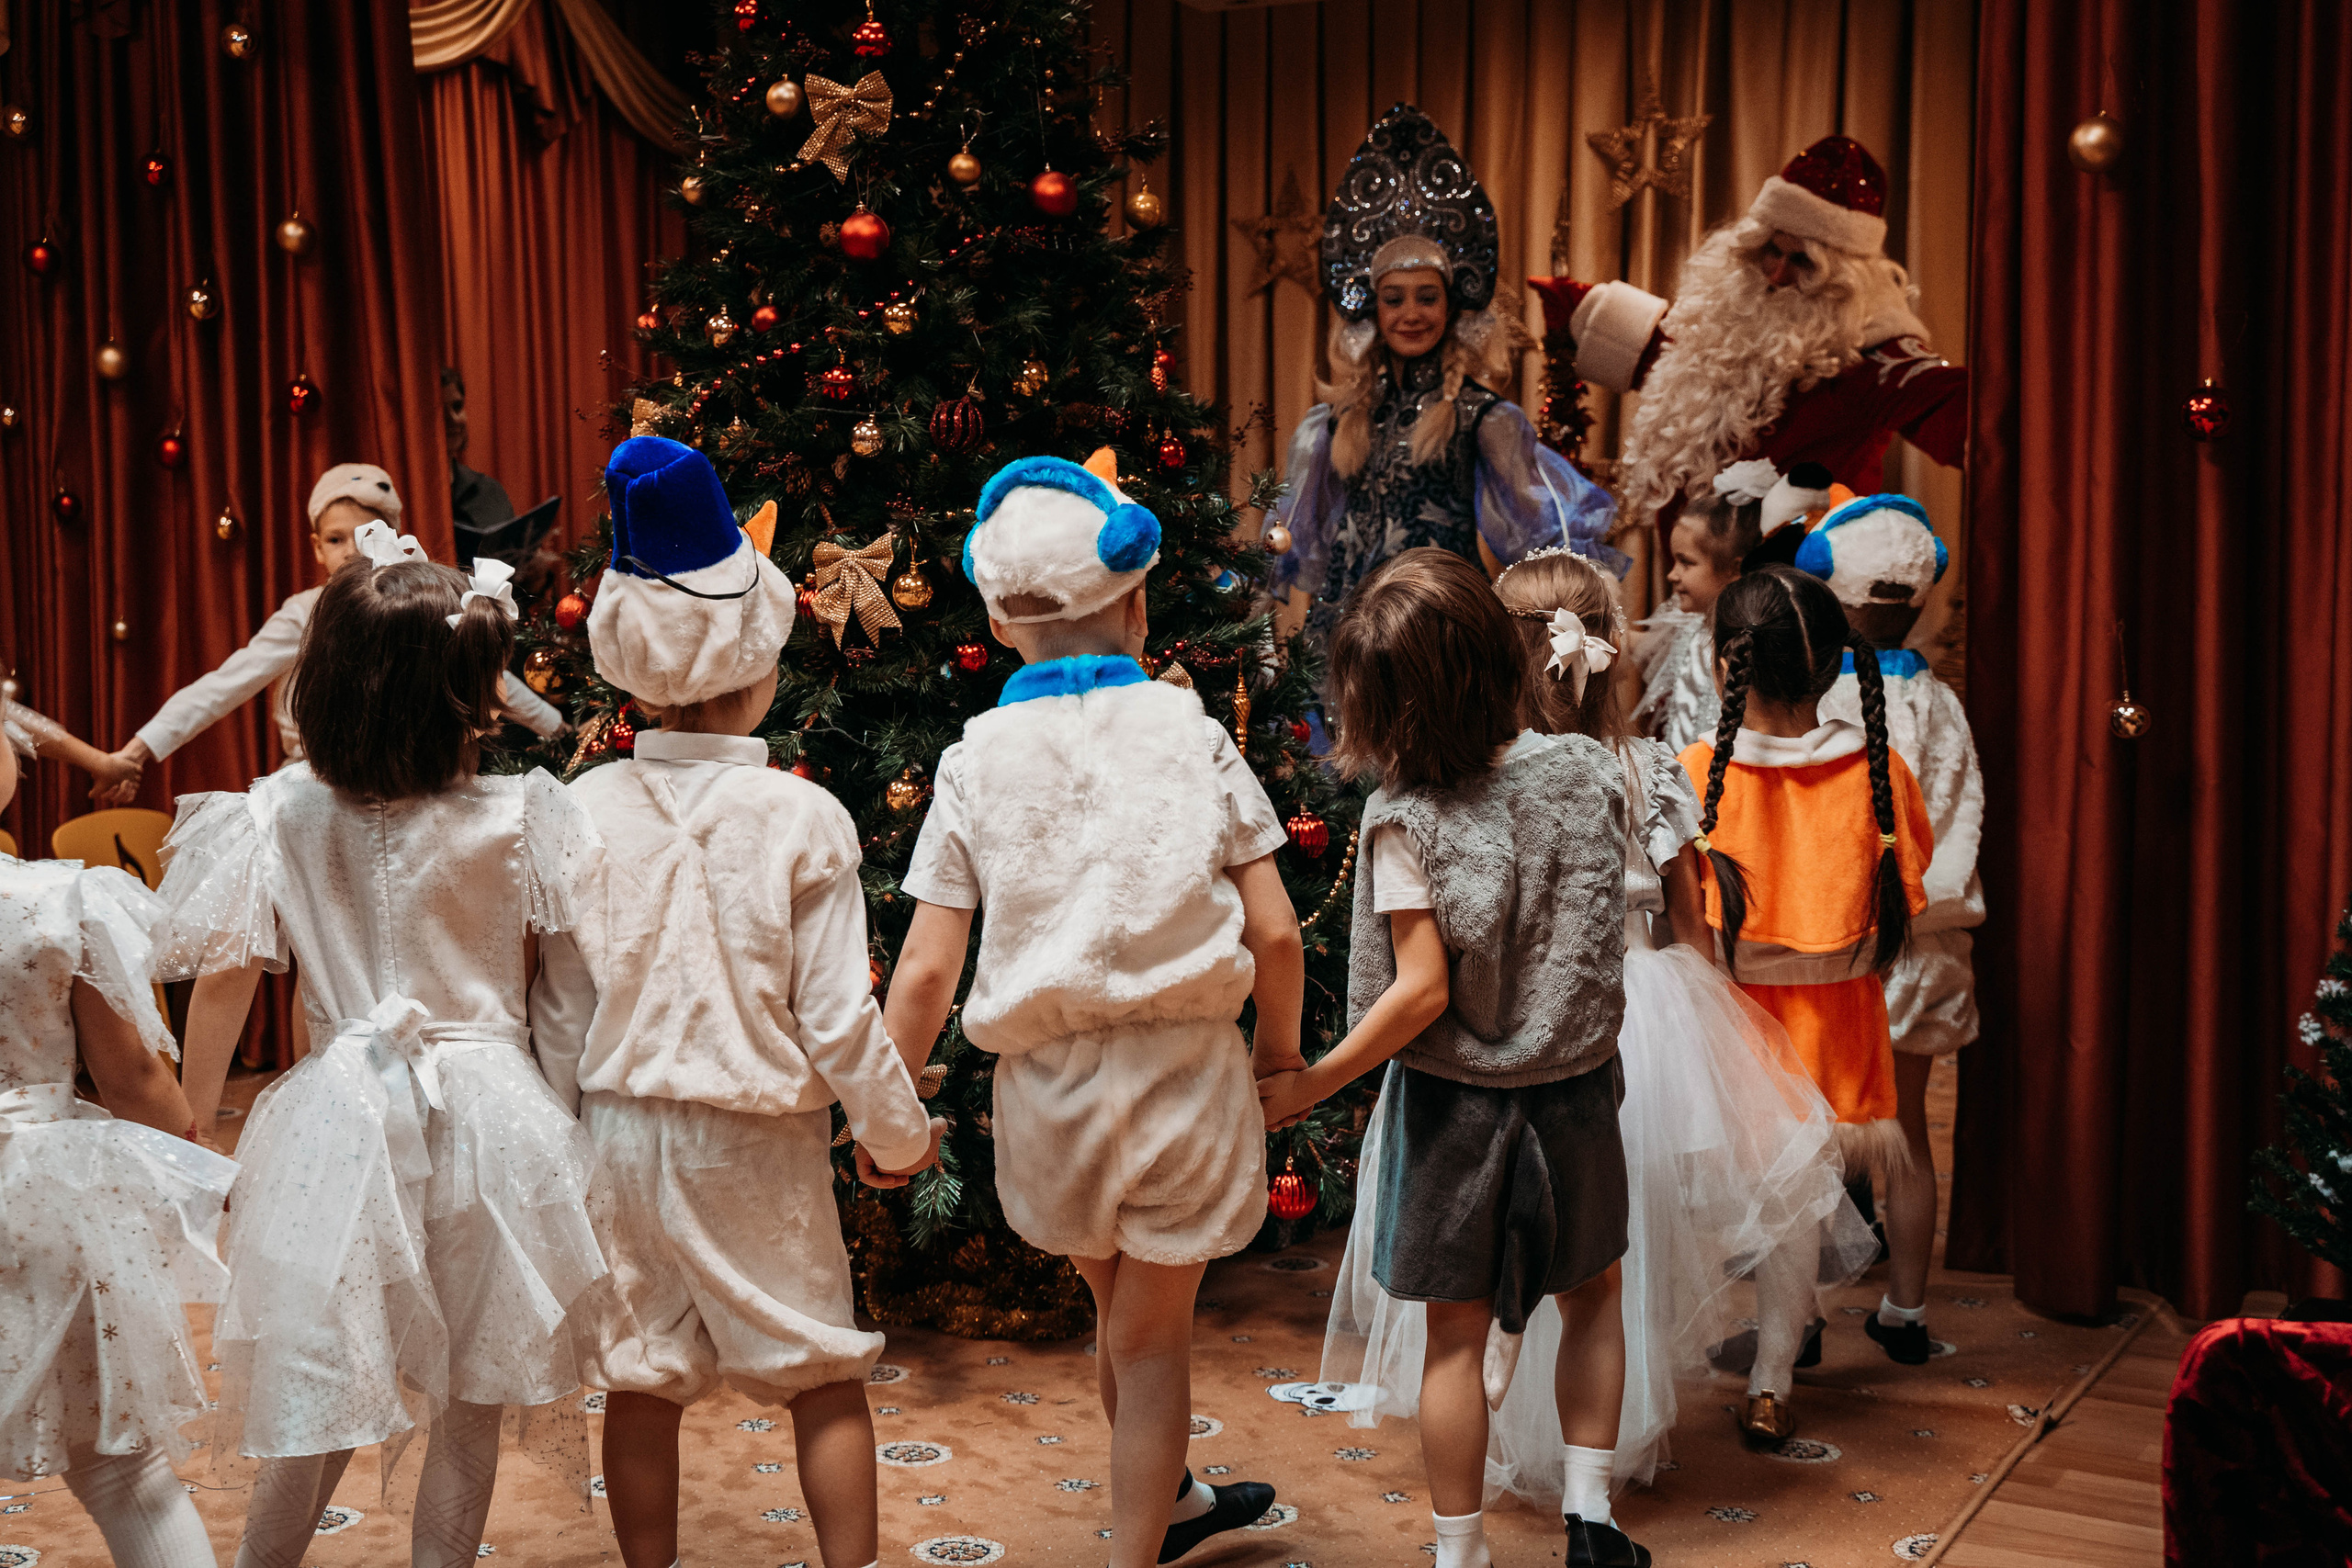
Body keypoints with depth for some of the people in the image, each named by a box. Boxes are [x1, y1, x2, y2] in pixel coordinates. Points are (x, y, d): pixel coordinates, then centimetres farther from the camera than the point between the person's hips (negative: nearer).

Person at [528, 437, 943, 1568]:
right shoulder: (803, 819, -14)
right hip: (757, 1141, -3)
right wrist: (899, 1135, 5)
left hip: (621, 1128, 3)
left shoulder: (586, 810, -6)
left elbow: (558, 1008, 1)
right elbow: (839, 1019, -10)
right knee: (824, 1373, 10)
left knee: (640, 1380, 14)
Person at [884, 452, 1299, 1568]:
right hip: (1184, 1067, -2)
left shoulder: (973, 764, -3)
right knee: (1154, 1332, 13)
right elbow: (1275, 933, -7)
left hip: (1050, 1083, 3)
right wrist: (1280, 1052, 10)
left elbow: (927, 967, -6)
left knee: (1119, 1310, 26)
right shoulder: (1191, 737, -5)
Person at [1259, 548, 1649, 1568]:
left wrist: (1308, 1086, -13)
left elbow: (1423, 992, -20)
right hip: (1577, 1088, 4)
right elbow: (1600, 935, 6)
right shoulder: (1590, 770, -7)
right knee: (1591, 1294, 24)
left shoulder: (1404, 816, -20)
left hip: (1455, 1101, -3)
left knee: (1456, 1334, 10)